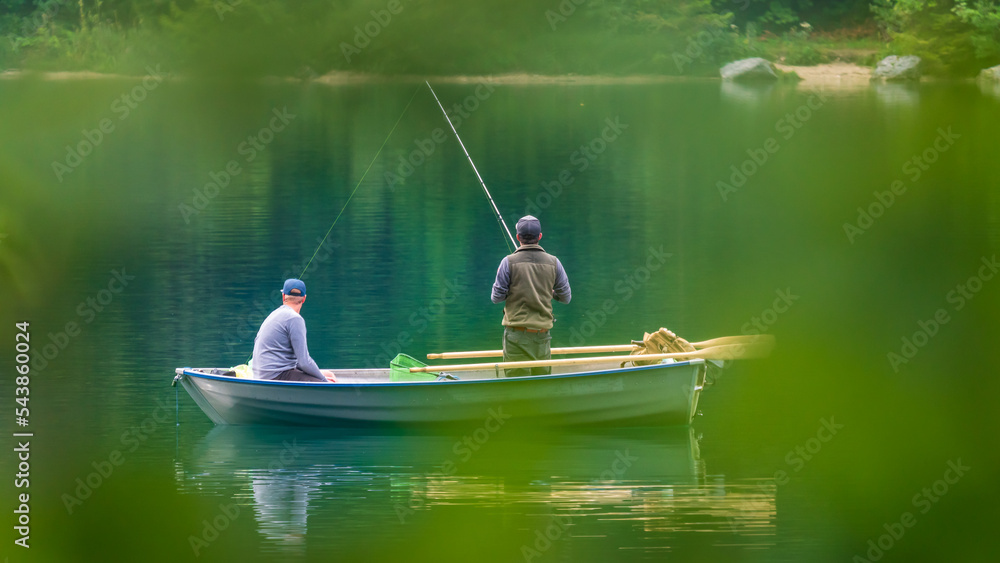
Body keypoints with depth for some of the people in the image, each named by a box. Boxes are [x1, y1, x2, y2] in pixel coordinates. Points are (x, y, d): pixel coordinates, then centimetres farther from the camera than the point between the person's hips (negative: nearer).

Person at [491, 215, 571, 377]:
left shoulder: (509, 262, -6)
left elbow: (497, 297, -2)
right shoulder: (553, 263, 2)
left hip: (517, 332, -3)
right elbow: (566, 297, 10)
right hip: (543, 332, 3)